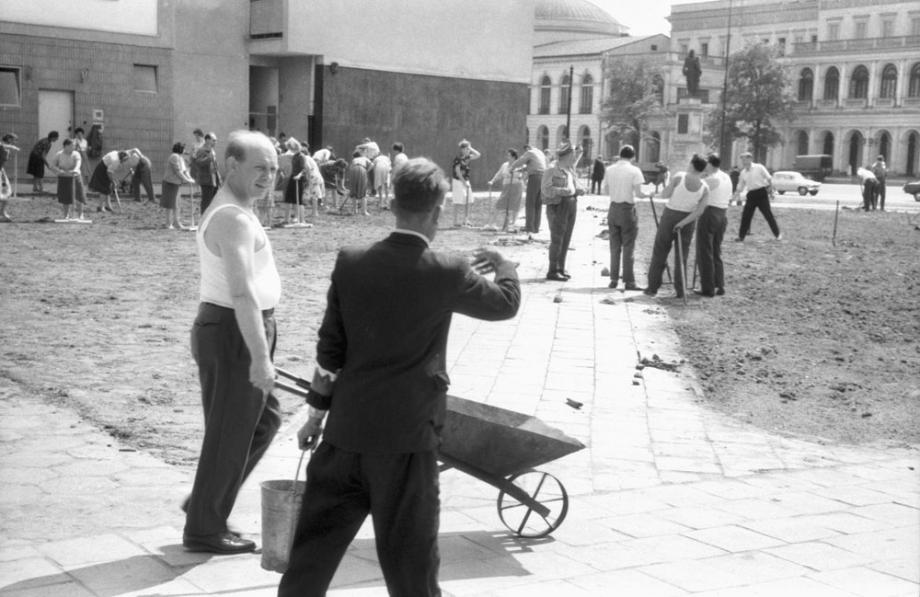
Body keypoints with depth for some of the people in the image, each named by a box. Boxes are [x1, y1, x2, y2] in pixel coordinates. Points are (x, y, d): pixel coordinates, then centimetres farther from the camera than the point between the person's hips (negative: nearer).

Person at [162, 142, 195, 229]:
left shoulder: (181, 158, 14)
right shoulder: (174, 157, -18)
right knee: (171, 203, -6)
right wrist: (187, 180, -20)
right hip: (170, 182, -10)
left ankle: (176, 222, 15)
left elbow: (185, 170, 11)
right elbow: (178, 171, -22)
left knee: (176, 203, 11)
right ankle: (169, 224, -1)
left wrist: (190, 178, -4)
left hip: (176, 183, 10)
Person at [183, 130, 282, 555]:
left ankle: (206, 503, 28)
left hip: (232, 330, 11)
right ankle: (204, 529, 15)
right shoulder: (234, 218, -20)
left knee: (265, 419, 20)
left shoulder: (229, 211, 14)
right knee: (229, 433, 1)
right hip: (234, 333, -10)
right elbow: (242, 292, -27)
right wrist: (260, 356, -29)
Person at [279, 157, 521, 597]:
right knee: (409, 554, 9)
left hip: (345, 430, 3)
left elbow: (329, 348, 4)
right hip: (407, 434, -3)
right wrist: (504, 266, 29)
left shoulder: (350, 264, -2)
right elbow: (505, 303, 7)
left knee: (316, 542, 13)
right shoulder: (447, 273, -11)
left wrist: (317, 411, 15)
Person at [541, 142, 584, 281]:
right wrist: (563, 191, -28)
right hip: (557, 205, -8)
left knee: (566, 238, 10)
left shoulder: (570, 170, 15)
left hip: (571, 204, 8)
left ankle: (561, 268, 18)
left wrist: (580, 189, -3)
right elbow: (546, 190, -16)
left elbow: (577, 185, 20)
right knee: (557, 239, -9)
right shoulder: (552, 169, -9)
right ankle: (552, 271, -5)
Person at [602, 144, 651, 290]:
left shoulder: (609, 169, 3)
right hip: (628, 210, -4)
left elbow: (604, 190, 9)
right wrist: (649, 195, 6)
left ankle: (614, 279, 12)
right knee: (628, 247, 0)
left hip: (613, 209, 4)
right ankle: (629, 281, 1)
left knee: (614, 247, 11)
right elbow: (638, 194, -13)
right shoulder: (634, 170, -10)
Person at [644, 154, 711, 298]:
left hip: (670, 216, -2)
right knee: (681, 256, 12)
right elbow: (699, 211, -15)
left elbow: (664, 195, -11)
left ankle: (652, 288, 12)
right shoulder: (705, 188, -8)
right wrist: (682, 223, -15)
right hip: (687, 220, 2)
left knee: (659, 252, 10)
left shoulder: (679, 177, -17)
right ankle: (680, 291, 8)